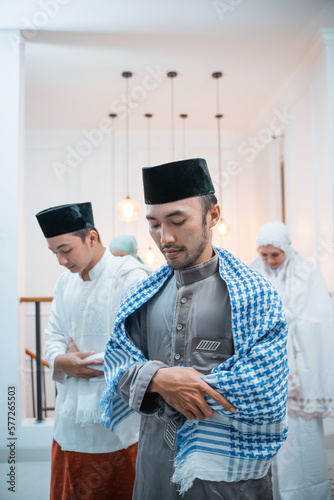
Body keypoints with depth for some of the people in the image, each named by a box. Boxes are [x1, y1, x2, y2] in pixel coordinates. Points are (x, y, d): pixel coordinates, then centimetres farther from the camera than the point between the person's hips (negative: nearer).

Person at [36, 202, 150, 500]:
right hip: (70, 419, 7)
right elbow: (54, 336, 12)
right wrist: (63, 361, -10)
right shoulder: (66, 281, 9)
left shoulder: (130, 277, -16)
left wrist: (77, 360, -11)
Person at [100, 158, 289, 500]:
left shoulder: (255, 295, -12)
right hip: (155, 459, 4)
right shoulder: (145, 295, 2)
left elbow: (261, 389, -19)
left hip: (228, 470, -3)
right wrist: (157, 378, -23)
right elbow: (117, 361, -1)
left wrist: (162, 377, -17)